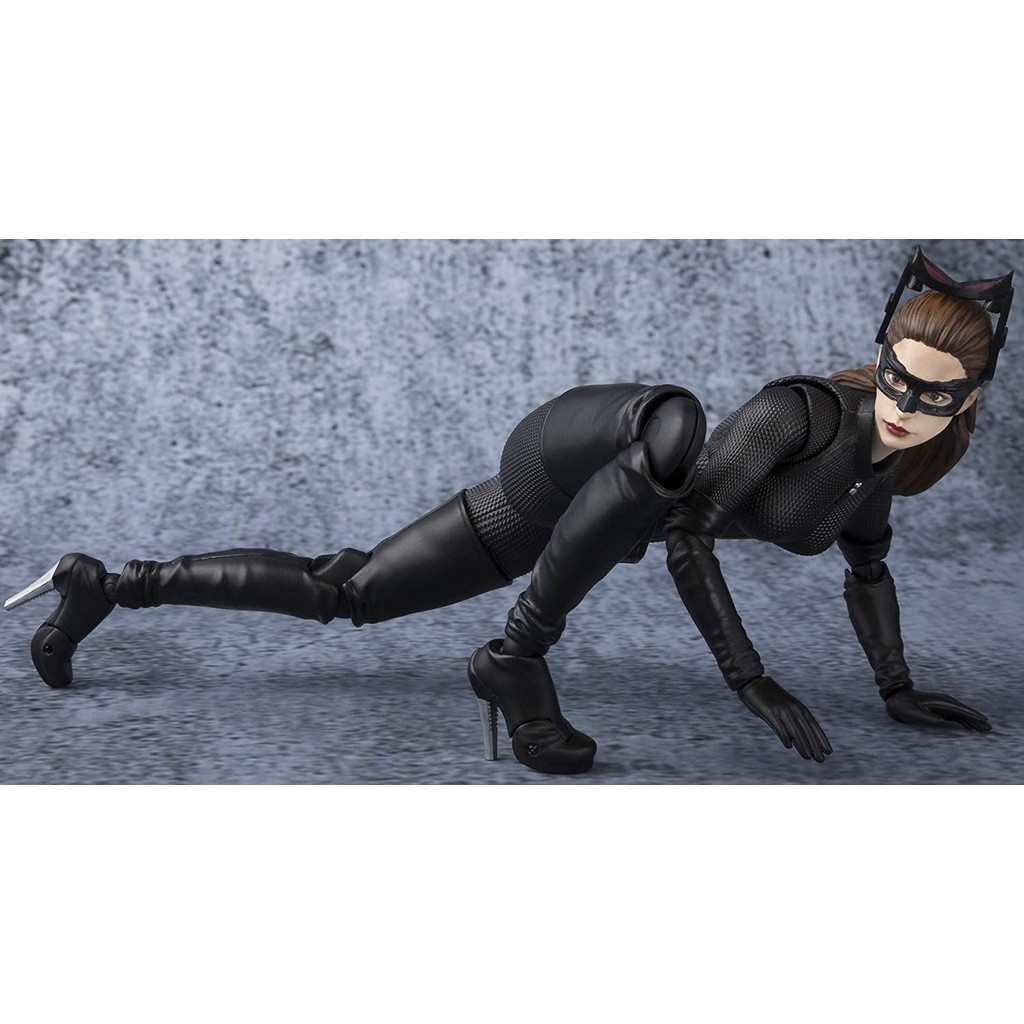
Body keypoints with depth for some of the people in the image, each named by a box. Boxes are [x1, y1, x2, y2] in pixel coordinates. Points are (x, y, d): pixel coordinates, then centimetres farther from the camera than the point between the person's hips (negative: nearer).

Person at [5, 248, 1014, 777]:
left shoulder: (882, 460, 3)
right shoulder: (805, 407, -23)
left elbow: (867, 566, 19)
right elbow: (685, 521, -29)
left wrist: (897, 688, 16)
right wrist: (747, 675, -30)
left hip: (570, 507, 7)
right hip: (565, 454, -7)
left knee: (338, 593, 10)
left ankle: (105, 584, 23)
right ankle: (516, 657, -27)